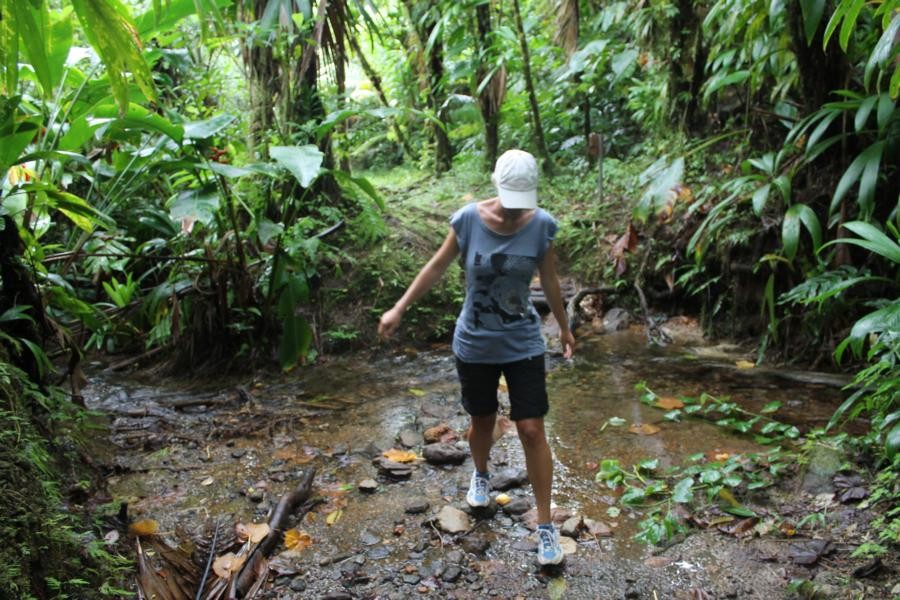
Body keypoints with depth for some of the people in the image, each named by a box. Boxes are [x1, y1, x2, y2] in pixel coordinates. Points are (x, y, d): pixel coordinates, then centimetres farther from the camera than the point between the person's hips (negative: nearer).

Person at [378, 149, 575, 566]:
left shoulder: (541, 226, -13)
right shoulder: (469, 219, -14)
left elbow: (549, 280, 2)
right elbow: (437, 267, -2)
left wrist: (564, 327, 13)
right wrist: (399, 309, 1)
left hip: (523, 344, 0)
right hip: (475, 344, 1)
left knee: (532, 430, -2)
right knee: (482, 421, 17)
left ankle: (546, 526, 12)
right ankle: (481, 474, 51)